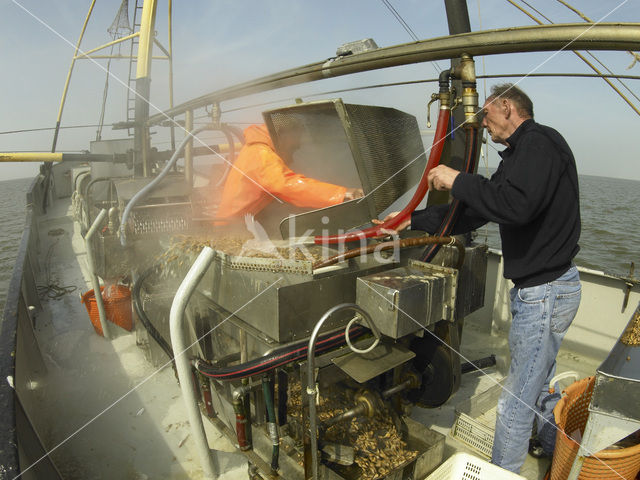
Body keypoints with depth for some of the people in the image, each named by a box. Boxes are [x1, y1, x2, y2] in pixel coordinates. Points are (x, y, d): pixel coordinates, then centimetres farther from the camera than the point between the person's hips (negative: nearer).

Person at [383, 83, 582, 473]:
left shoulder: (539, 142, -14)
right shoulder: (524, 152, 17)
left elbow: (516, 205, -34)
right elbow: (472, 214, 16)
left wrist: (458, 180, -21)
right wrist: (412, 221, 13)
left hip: (544, 291, -10)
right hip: (542, 287, 10)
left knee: (518, 401, 2)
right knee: (539, 383, 26)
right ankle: (559, 449, 47)